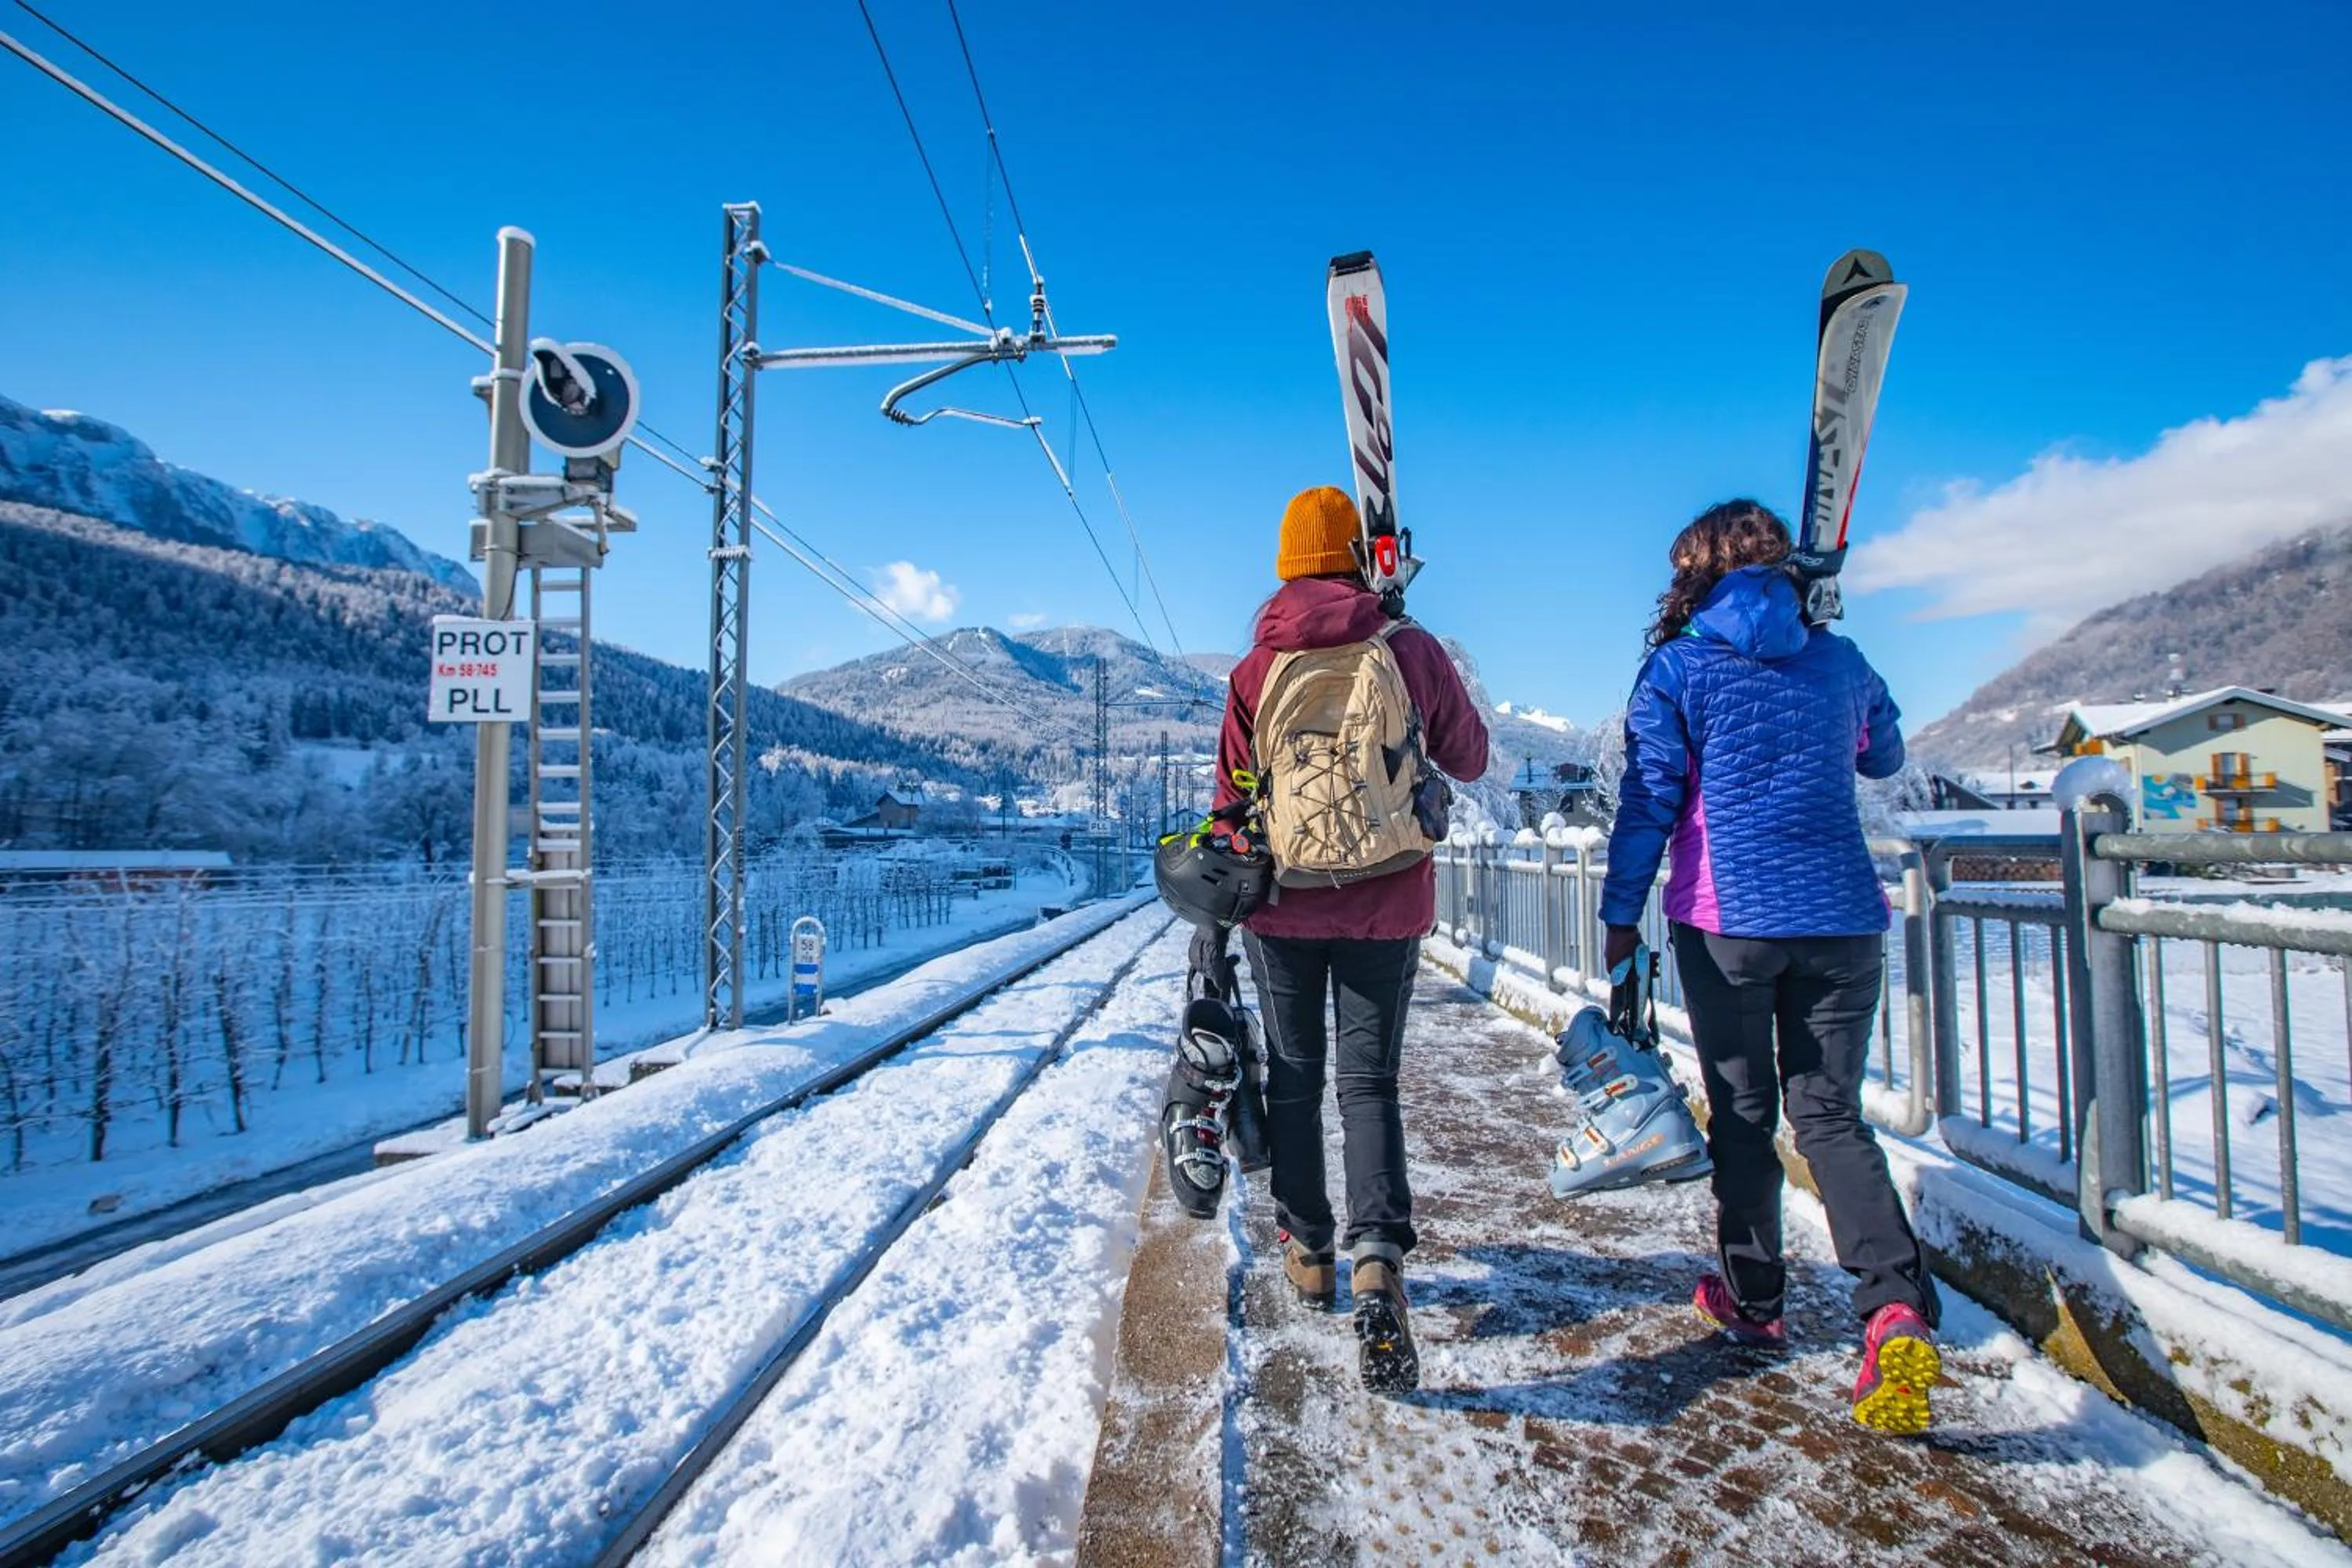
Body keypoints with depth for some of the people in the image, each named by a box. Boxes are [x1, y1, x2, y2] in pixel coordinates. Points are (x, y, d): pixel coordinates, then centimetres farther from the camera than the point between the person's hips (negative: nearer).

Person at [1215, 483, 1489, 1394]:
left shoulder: (1255, 671, -5)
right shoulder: (1413, 651, -5)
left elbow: (1233, 806, 0)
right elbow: (1470, 761, 8)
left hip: (1283, 906, 0)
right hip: (1388, 906, 0)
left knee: (1294, 1077, 15)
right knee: (1369, 1082, 8)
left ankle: (1310, 1253, 27)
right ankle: (1378, 1257, -11)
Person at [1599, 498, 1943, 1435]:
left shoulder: (1678, 668, -3)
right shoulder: (1838, 660, 8)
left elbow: (1649, 801, -7)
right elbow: (1885, 757, 26)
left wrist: (1621, 912, -1)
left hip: (1727, 920, -3)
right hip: (1842, 918, 3)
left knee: (1742, 1115, 12)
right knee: (1830, 1112, 10)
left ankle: (1753, 1300, 24)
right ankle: (1897, 1304, -9)